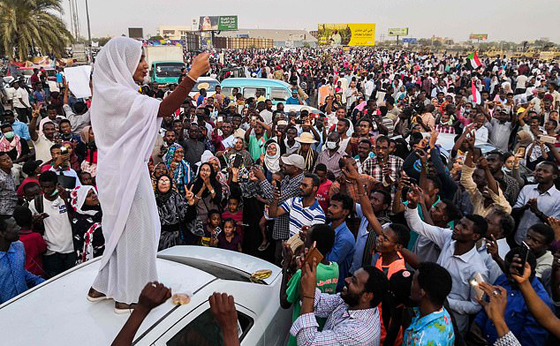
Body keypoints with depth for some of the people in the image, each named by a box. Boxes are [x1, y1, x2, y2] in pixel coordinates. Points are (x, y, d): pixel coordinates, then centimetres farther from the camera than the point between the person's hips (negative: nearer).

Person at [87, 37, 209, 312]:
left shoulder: (112, 92, 12)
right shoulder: (116, 95, -21)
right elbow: (163, 109, -31)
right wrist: (193, 74, -30)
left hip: (125, 172, 10)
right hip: (124, 175, -10)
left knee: (121, 229, 20)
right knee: (134, 231, 2)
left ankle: (102, 287, 35)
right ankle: (127, 296, 18)